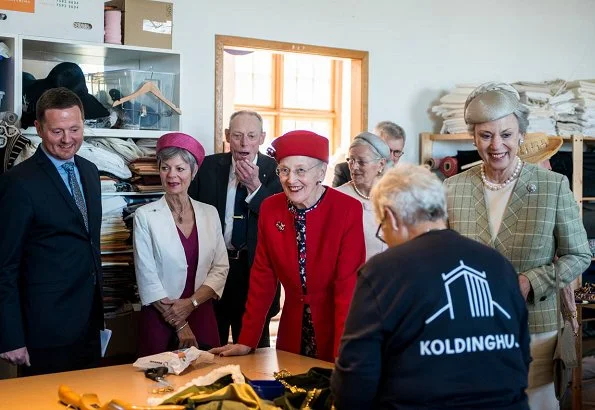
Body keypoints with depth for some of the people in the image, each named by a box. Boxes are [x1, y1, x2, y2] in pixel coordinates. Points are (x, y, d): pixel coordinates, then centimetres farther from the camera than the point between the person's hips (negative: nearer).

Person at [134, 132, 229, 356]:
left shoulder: (209, 214, 5)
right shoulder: (145, 216, -5)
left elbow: (220, 269, 2)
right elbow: (147, 277, -8)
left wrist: (190, 303, -12)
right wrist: (180, 325, -9)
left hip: (202, 317, 3)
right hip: (159, 319, -2)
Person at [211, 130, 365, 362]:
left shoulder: (348, 210, -17)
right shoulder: (270, 209, -4)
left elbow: (348, 284, -20)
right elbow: (263, 276, 2)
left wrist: (343, 358, -26)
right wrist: (247, 342, -1)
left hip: (335, 323, -4)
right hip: (293, 328, 4)